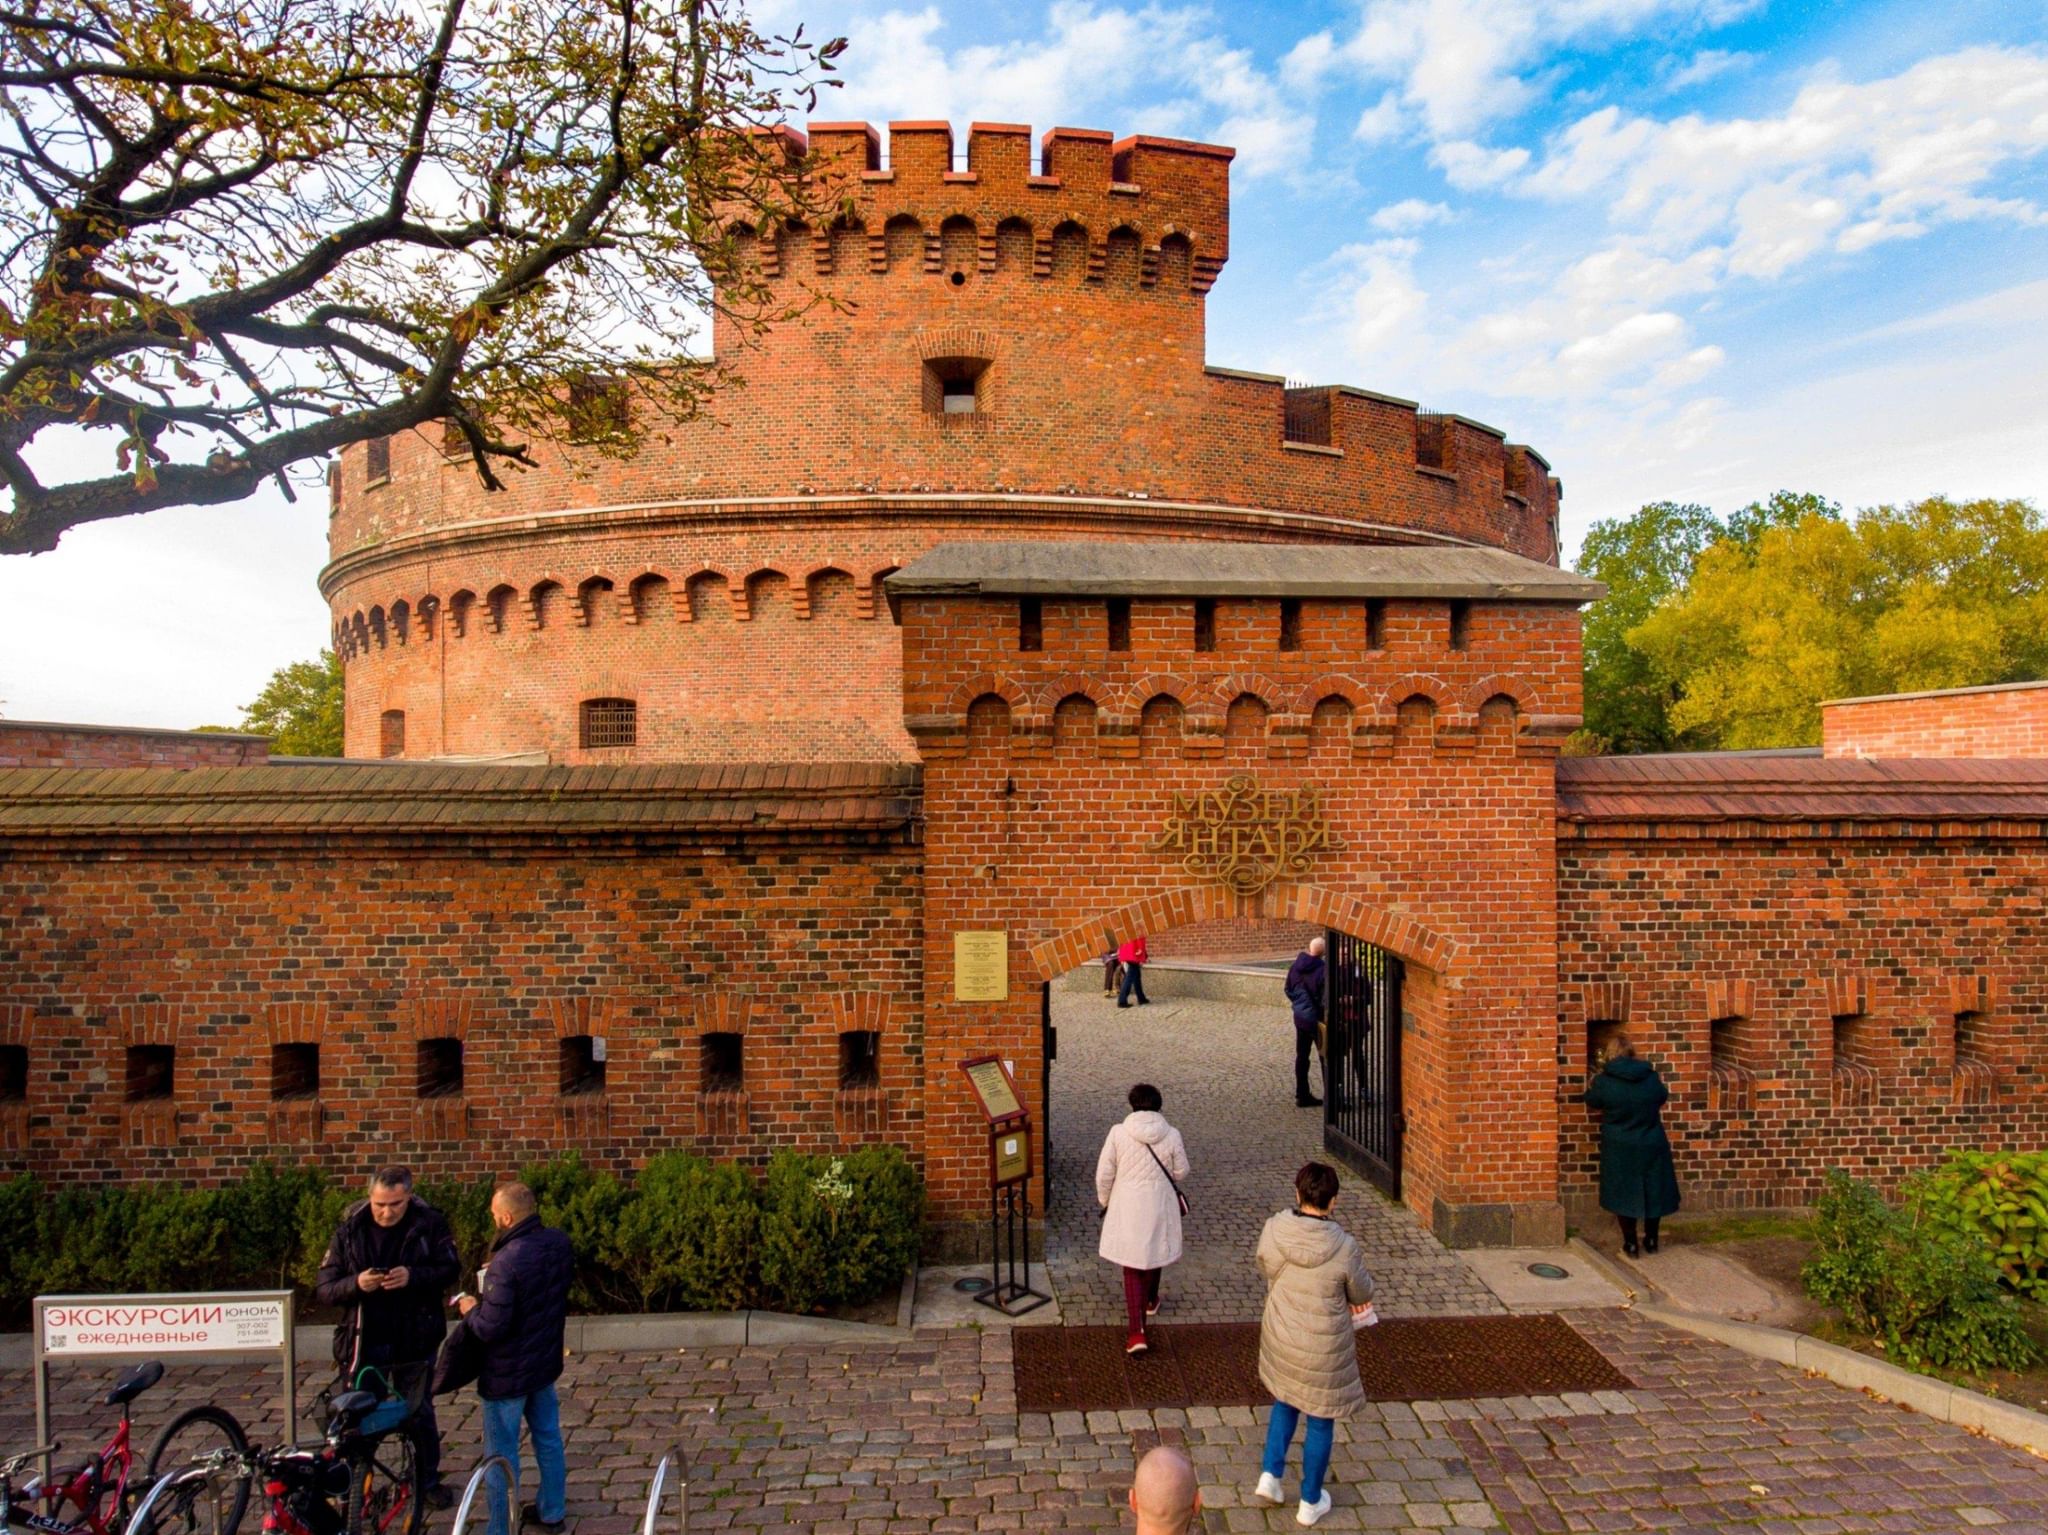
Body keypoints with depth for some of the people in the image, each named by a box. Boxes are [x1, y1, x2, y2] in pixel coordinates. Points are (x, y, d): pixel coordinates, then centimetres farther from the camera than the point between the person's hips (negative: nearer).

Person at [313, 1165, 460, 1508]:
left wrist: (413, 1276, -25)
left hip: (415, 1342, 0)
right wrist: (356, 1284, -26)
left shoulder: (430, 1224, -10)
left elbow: (451, 1270, -8)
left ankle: (428, 1480, 34)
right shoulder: (349, 1231, -7)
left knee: (420, 1415, 15)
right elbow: (323, 1290, -6)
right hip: (364, 1342, 0)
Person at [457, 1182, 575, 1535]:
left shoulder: (506, 1262, -32)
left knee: (502, 1455, 10)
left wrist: (471, 1310, -8)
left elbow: (491, 1329, -28)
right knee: (549, 1439, 22)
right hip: (546, 1361, 8)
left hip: (508, 1373, -8)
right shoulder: (558, 1242, -7)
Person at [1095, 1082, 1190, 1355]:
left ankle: (1137, 1332, 0)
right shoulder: (1171, 1136, -13)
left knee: (1131, 1266, 8)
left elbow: (1104, 1173, -8)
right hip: (1159, 1208, 2)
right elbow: (1180, 1173, 0)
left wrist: (1104, 1200, 9)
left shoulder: (1118, 1132, -15)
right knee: (1154, 1254, 27)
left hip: (1127, 1208, -2)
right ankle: (1150, 1301, 51)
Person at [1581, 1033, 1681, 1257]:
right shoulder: (1650, 1076, -7)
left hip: (1620, 1148, -2)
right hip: (1651, 1145, 2)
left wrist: (1589, 1087, 28)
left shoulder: (1604, 1081, -13)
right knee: (1652, 1190, 17)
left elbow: (1592, 1100, 6)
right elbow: (1662, 1097, 12)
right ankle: (1651, 1240, 28)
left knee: (1624, 1193, 10)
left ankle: (1631, 1244, 13)